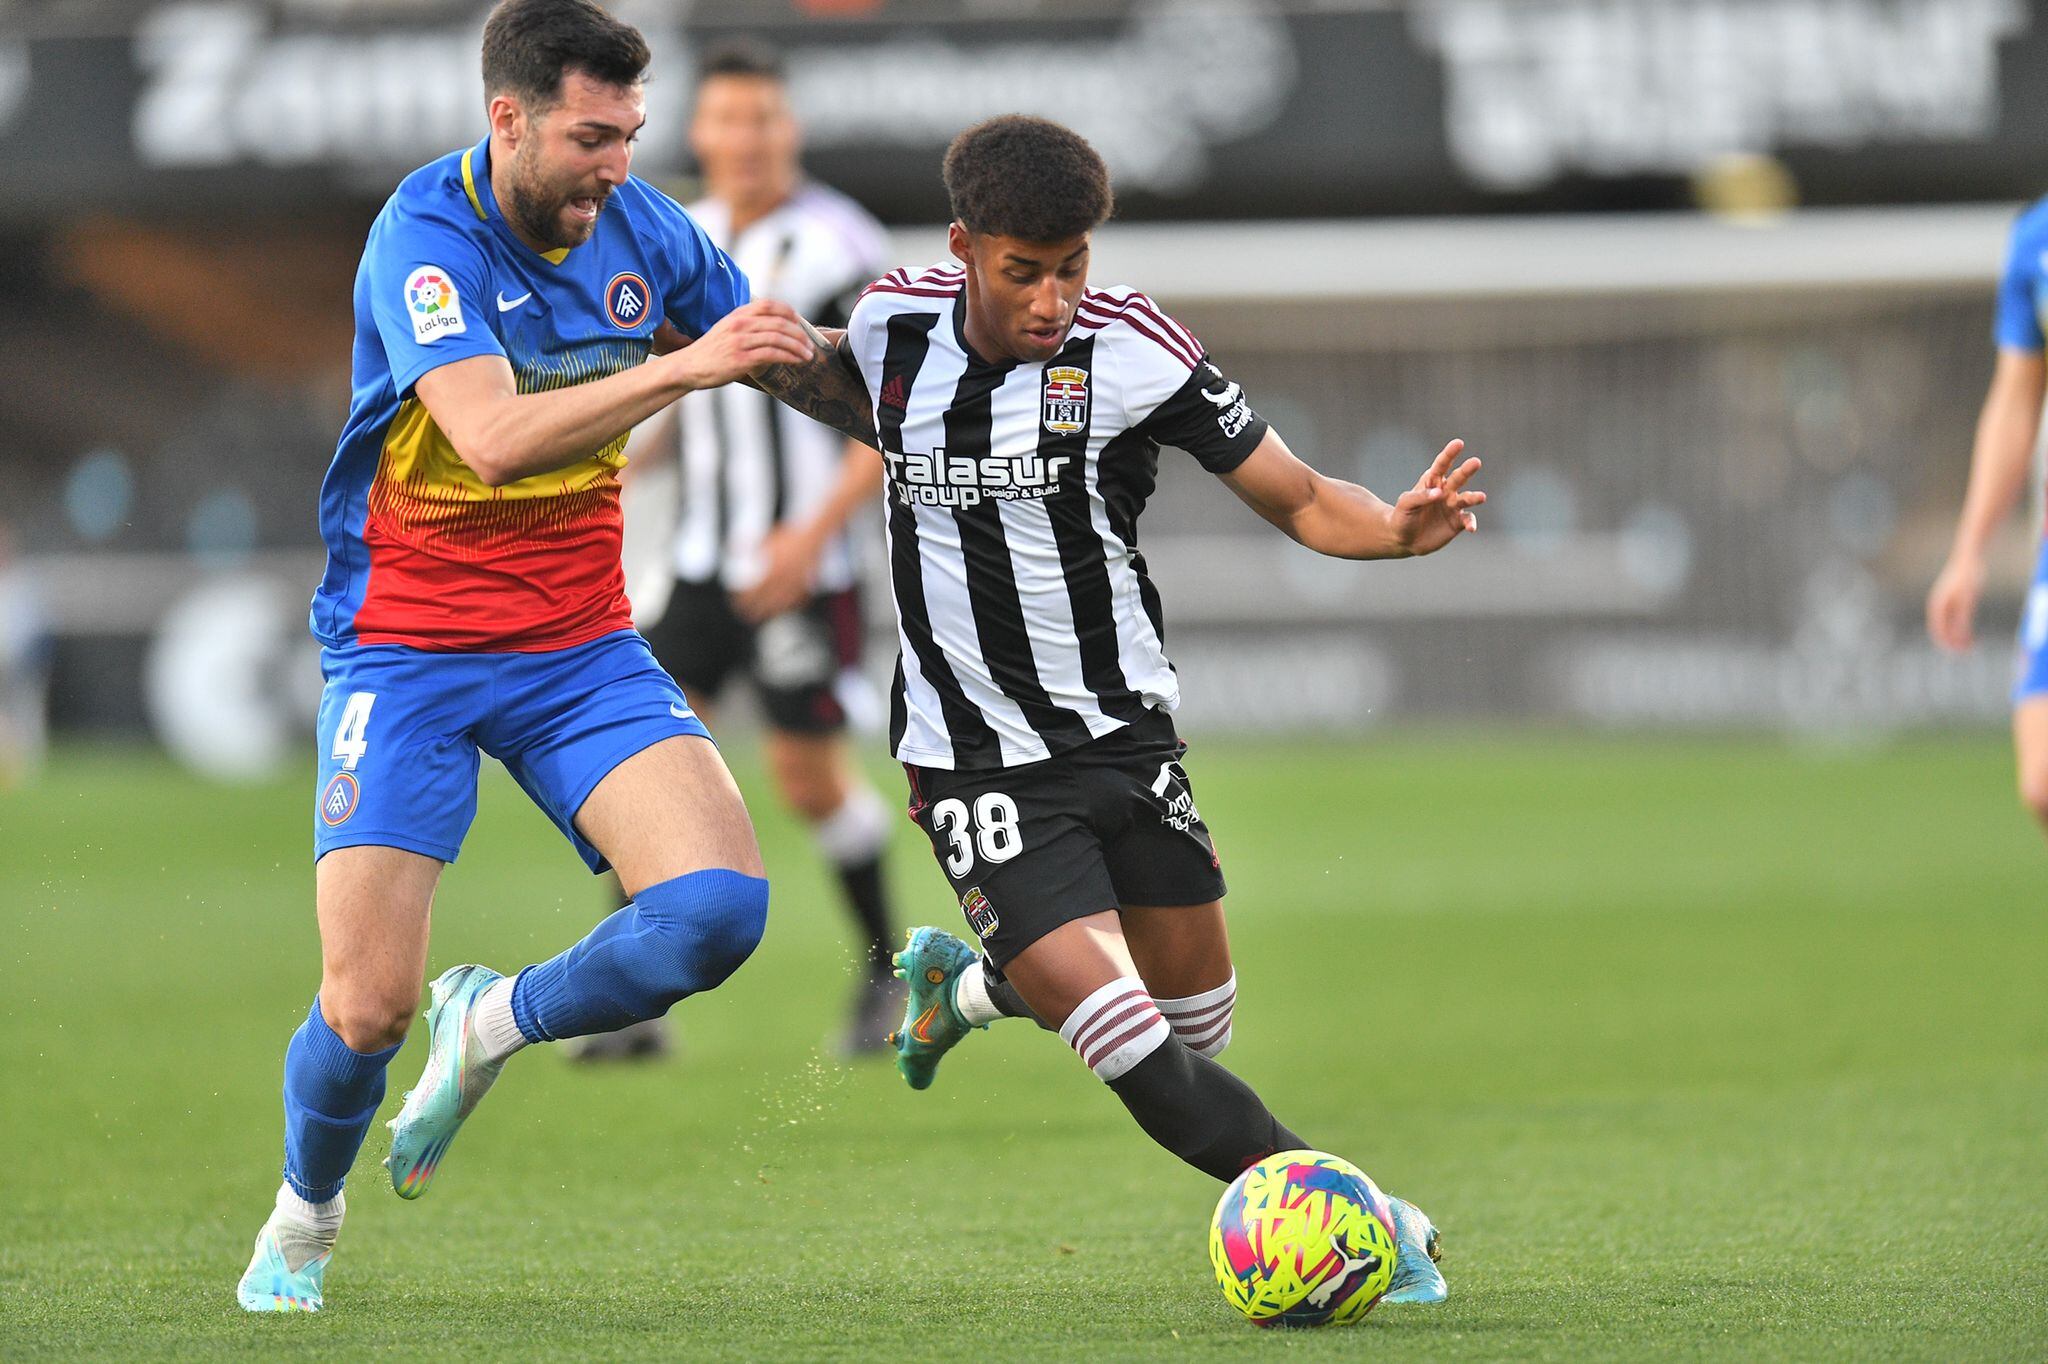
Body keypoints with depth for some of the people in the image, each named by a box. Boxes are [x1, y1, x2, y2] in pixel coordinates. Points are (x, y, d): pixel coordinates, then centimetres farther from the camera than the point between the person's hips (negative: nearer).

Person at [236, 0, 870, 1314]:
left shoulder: (641, 228, -1)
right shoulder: (425, 234, -17)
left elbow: (807, 370, 15)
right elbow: (496, 437, -32)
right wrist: (683, 366, -37)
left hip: (582, 648, 4)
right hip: (408, 649, -4)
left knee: (720, 905, -19)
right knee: (365, 1012, -10)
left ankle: (494, 1025, 10)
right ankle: (302, 1225, 23)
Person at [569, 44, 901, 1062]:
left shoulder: (836, 246, -11)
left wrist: (815, 533, -21)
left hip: (804, 559, -5)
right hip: (705, 559, 6)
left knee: (807, 777, 0)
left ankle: (882, 966, 25)